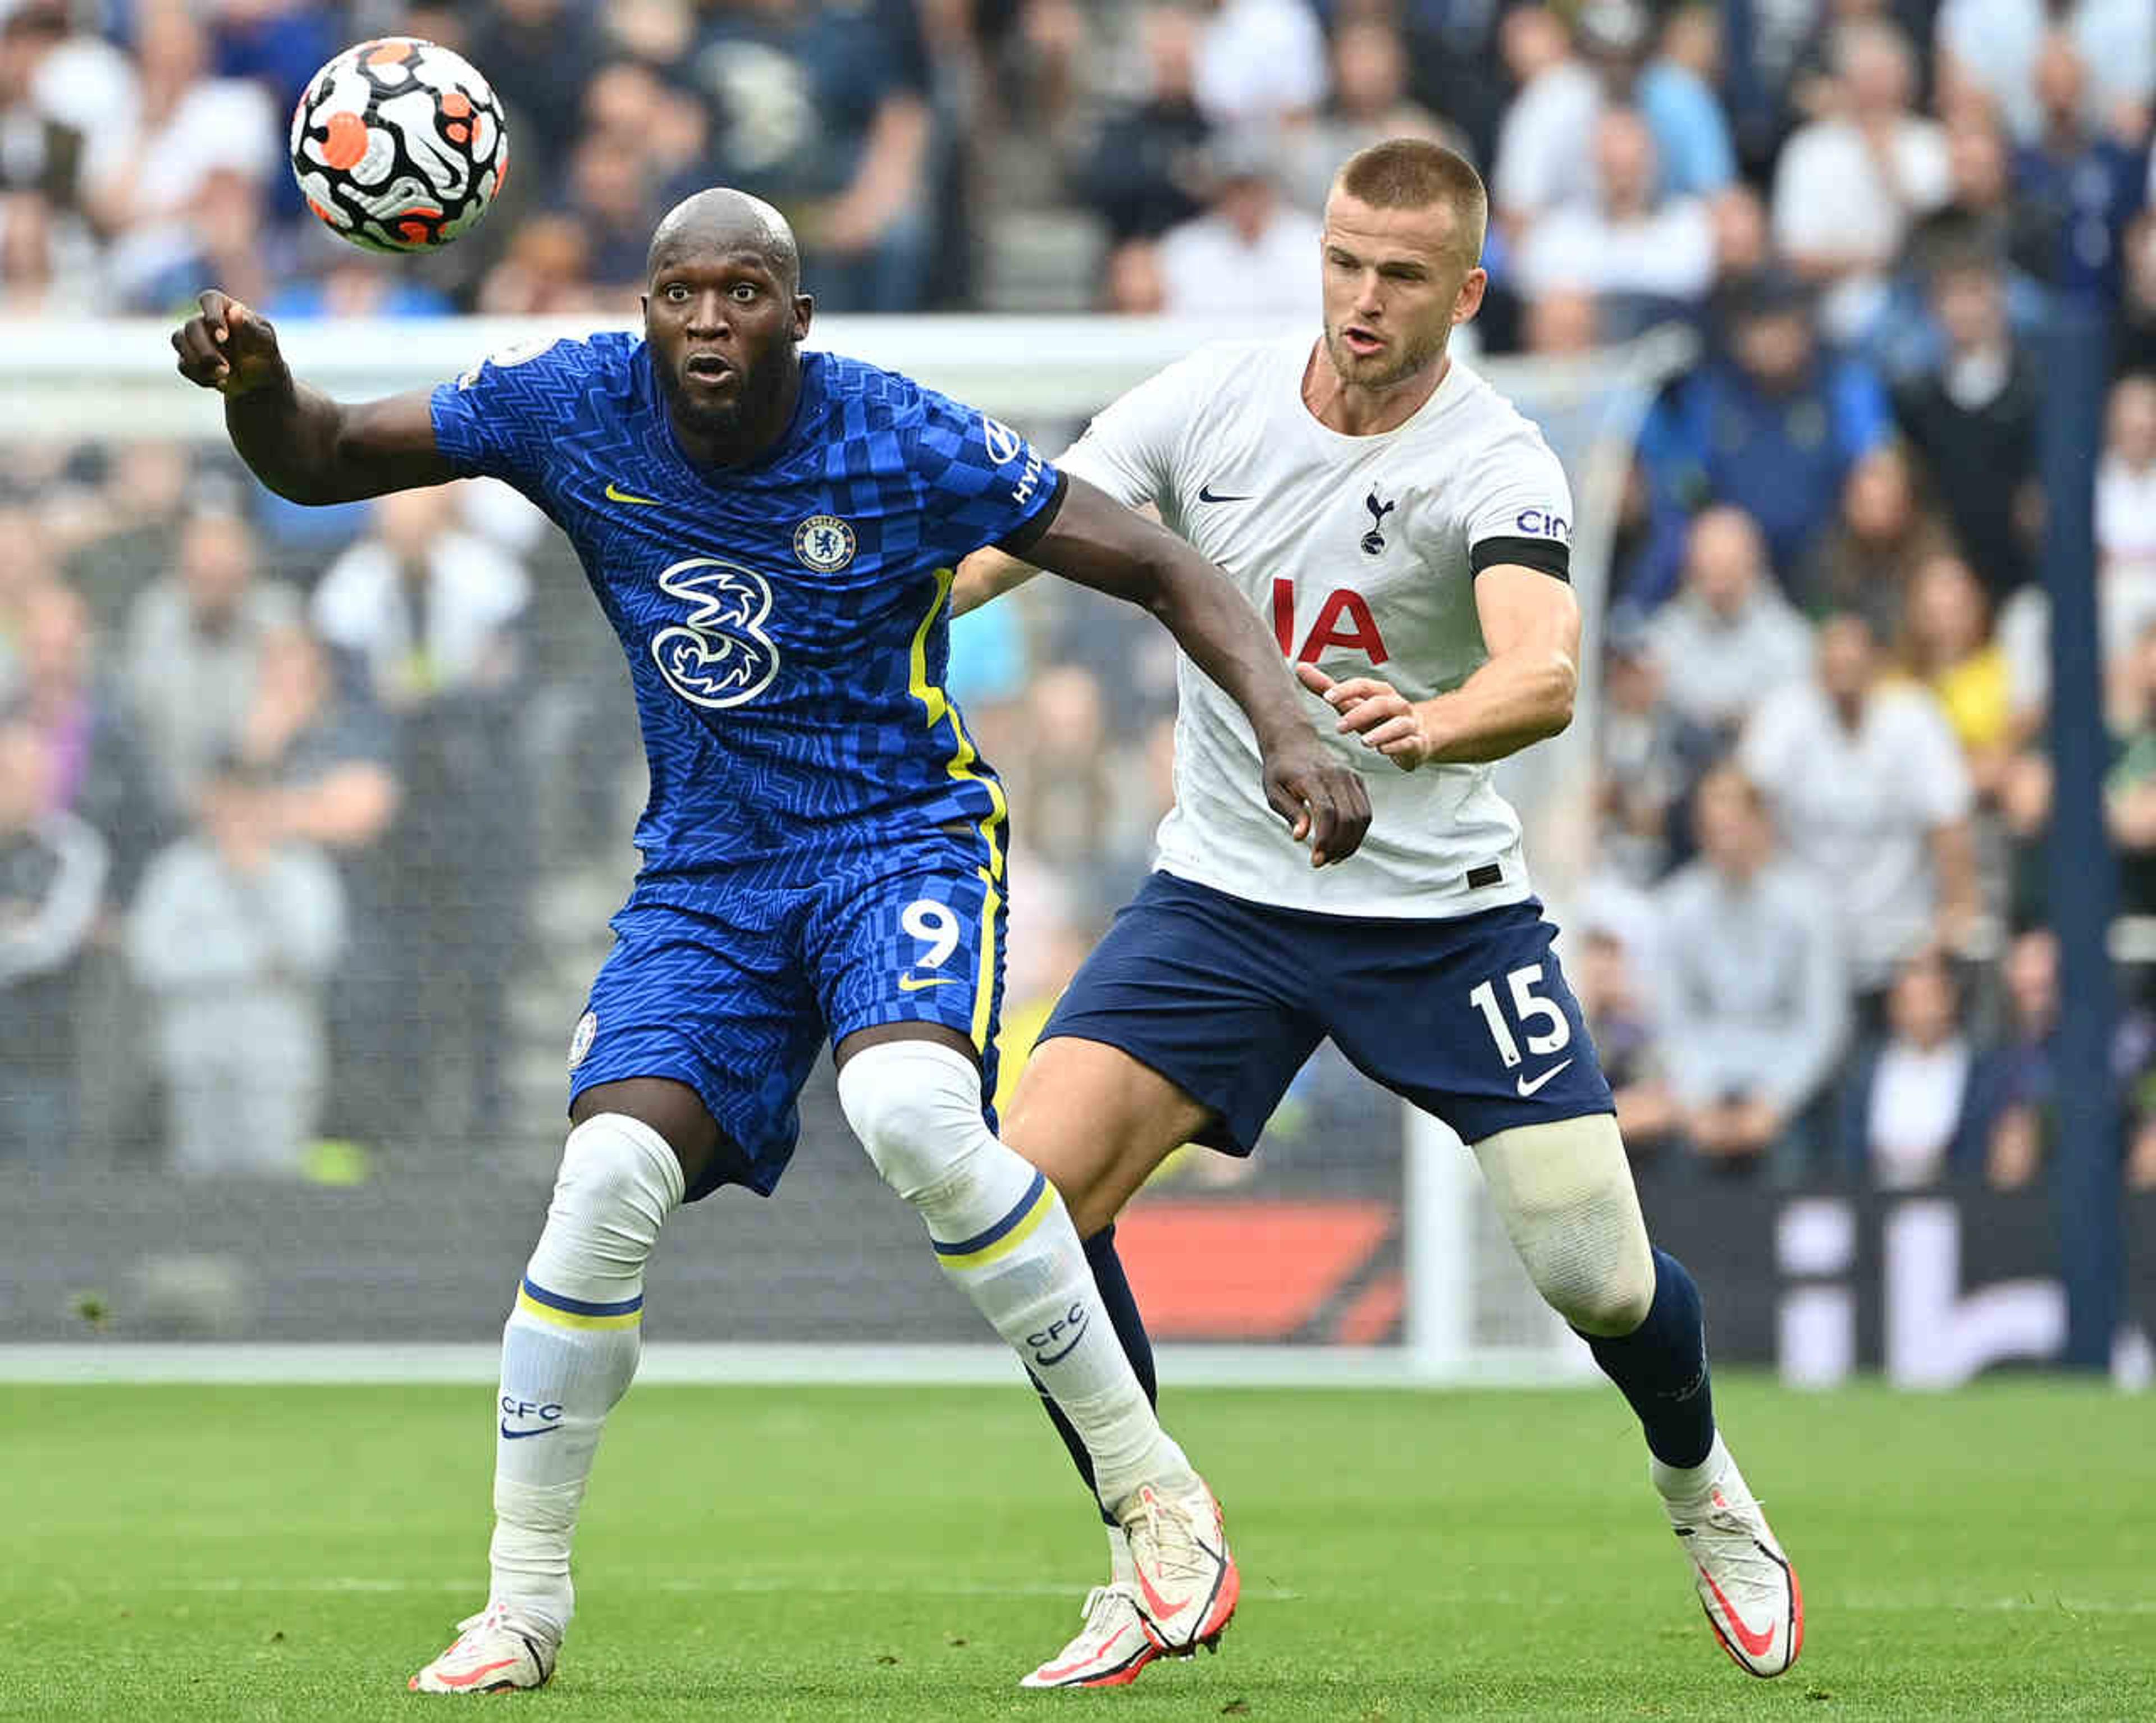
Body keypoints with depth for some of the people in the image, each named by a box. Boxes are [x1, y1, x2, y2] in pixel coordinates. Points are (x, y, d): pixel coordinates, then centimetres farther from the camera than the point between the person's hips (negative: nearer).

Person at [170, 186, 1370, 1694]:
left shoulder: (903, 443, -15)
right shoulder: (579, 409, -7)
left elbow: (1157, 569, -8)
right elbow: (321, 463, 2)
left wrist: (1286, 728, -22)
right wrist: (254, 387, -21)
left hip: (903, 835, -3)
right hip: (707, 875, 3)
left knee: (914, 1116, -32)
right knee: (610, 1181, -18)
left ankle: (1155, 1491, -18)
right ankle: (522, 1607, -3)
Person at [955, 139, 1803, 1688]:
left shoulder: (1497, 467, -16)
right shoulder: (1207, 403, -4)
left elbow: (1546, 677, -34)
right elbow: (1007, 539, -4)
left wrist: (1429, 725, -55)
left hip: (1444, 909, -3)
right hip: (1223, 901, 3)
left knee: (1601, 1281, -6)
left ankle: (1701, 1487, 30)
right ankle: (1154, 1569, -1)